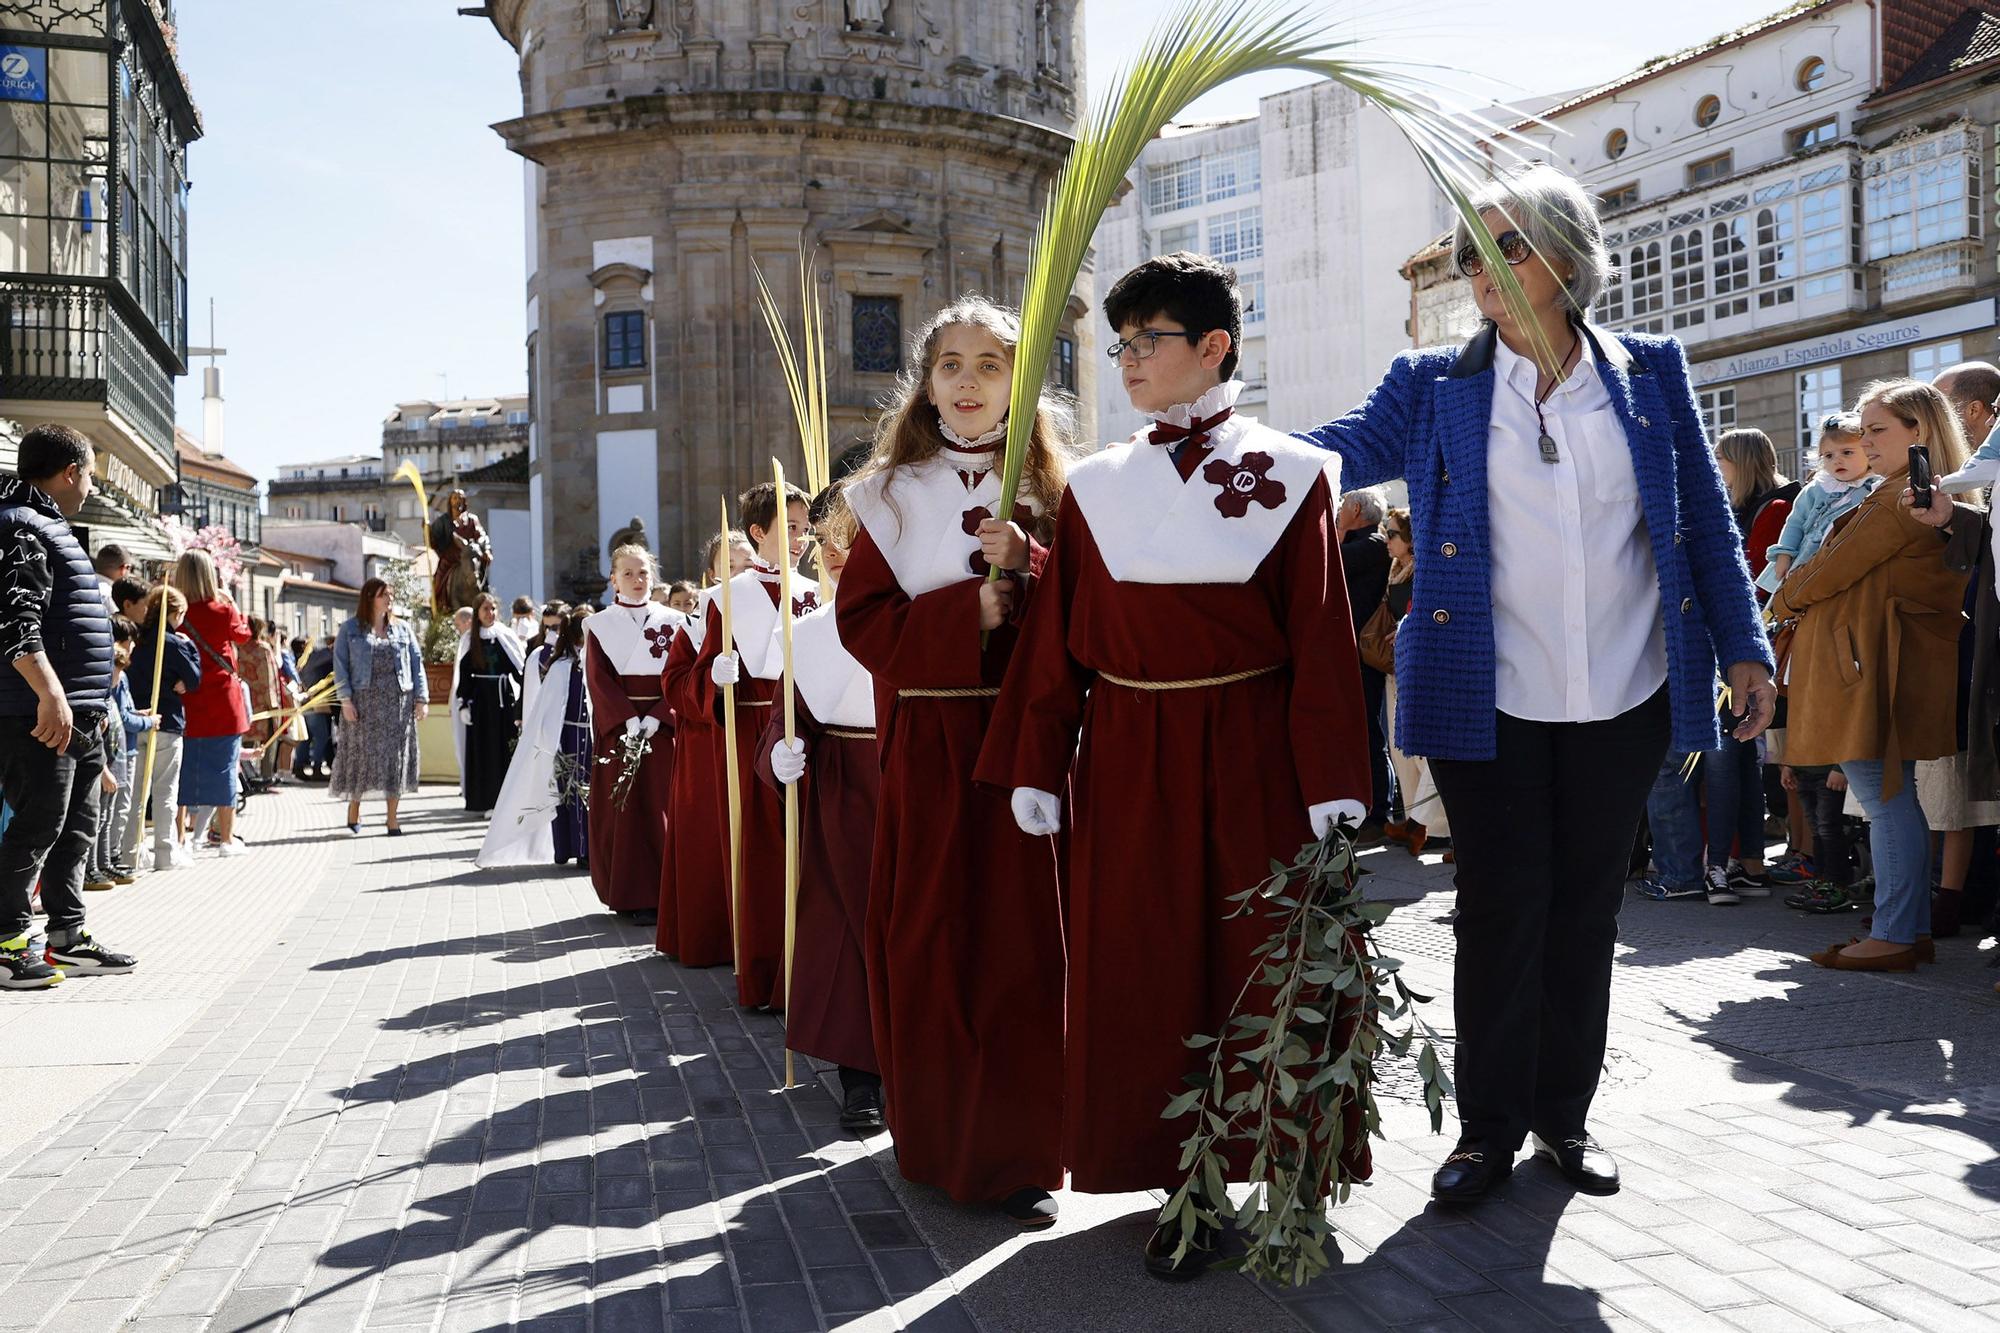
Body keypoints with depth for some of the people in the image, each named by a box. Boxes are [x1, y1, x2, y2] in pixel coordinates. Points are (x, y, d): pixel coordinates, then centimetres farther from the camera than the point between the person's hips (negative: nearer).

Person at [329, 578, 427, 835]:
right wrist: (345, 699, -10)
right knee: (360, 754, 1)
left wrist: (422, 698, 0)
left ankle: (392, 817, 8)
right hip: (363, 702, -2)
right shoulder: (349, 629, 5)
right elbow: (340, 665, 0)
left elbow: (417, 664, 9)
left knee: (396, 756, 1)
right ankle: (353, 816, 16)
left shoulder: (402, 630, 12)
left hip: (398, 702, 2)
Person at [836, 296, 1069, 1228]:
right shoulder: (892, 493, 6)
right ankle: (938, 1140, 18)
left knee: (1022, 938, 0)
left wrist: (1028, 563, -15)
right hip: (925, 742, 0)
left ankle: (1019, 1149, 12)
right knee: (928, 942, 3)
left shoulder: (1050, 491, 7)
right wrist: (968, 609, -14)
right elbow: (861, 618, -1)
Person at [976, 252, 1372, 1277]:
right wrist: (1035, 769, 0)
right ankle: (1179, 1188, 19)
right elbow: (1056, 641, 5)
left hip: (1254, 757, -2)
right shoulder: (1095, 487, 6)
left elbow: (1323, 638, -5)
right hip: (1127, 766, 2)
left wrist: (1332, 785, -10)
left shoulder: (1288, 476, -1)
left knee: (1268, 964, 4)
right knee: (1143, 973, 5)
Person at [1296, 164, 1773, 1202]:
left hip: (1623, 698, 2)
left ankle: (1565, 1113, 27)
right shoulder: (1435, 388, 2)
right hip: (1492, 699, -1)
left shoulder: (1649, 374, 5)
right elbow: (1340, 451, -13)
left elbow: (1705, 520, 8)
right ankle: (1488, 1127, 17)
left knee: (1587, 910, 11)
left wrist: (1742, 647, 4)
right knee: (1498, 911, 3)